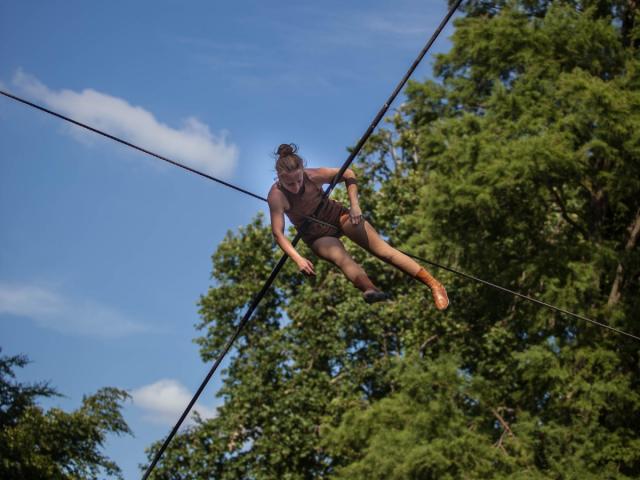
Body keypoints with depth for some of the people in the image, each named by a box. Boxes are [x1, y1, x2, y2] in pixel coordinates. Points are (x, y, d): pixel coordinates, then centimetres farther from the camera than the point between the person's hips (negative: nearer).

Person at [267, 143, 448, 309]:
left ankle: (435, 285, -9)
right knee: (341, 258, -33)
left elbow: (348, 174, -7)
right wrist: (298, 259, -39)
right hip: (317, 236, -1)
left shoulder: (313, 176, -24)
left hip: (337, 215, 2)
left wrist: (354, 205, -15)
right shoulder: (276, 196, -28)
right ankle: (370, 290, -62)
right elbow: (278, 233, -28)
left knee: (384, 250, -10)